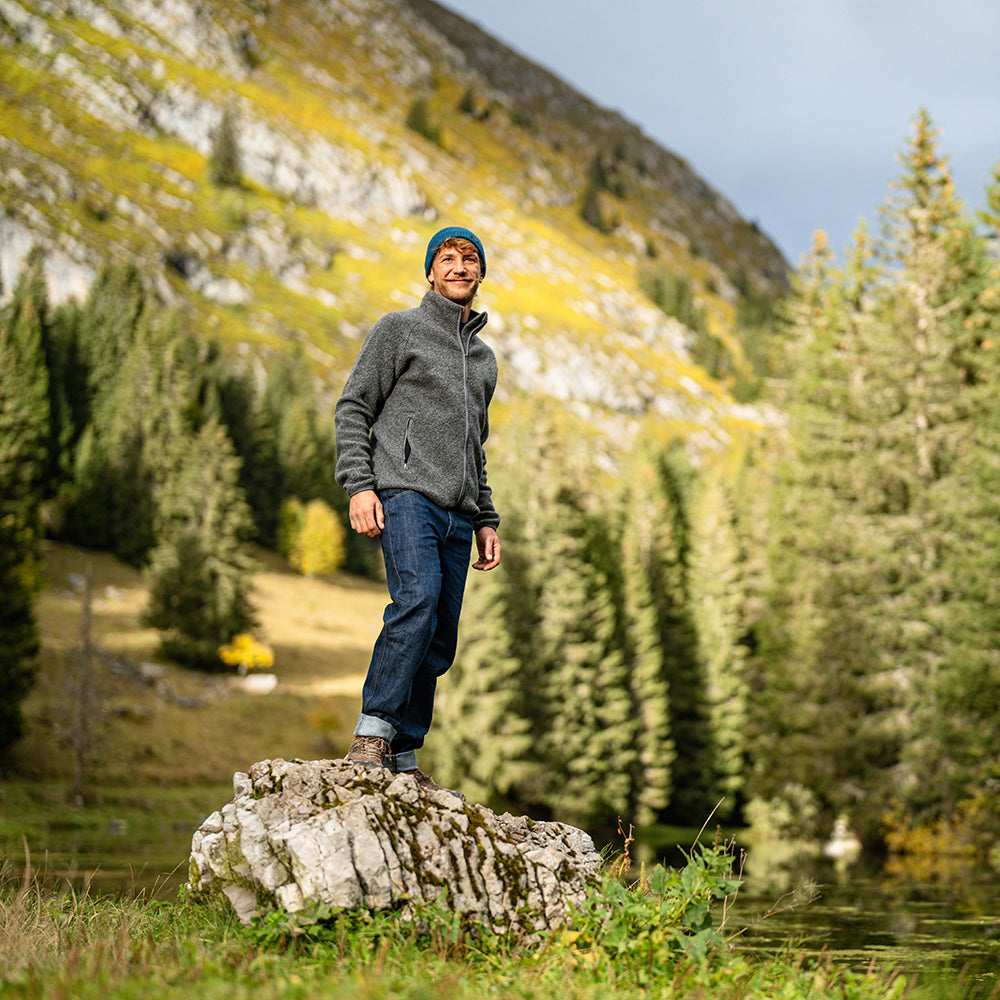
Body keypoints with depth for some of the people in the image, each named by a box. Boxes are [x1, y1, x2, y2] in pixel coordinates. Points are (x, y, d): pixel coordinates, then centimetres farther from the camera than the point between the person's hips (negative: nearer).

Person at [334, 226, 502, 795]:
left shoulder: (485, 358, 25)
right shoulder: (399, 330, 7)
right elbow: (353, 409, 1)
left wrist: (486, 520, 21)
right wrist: (359, 486, -11)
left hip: (457, 514, 6)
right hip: (406, 496, -6)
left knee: (439, 644, 1)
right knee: (417, 599, -28)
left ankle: (403, 758, 6)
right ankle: (372, 732, -25)